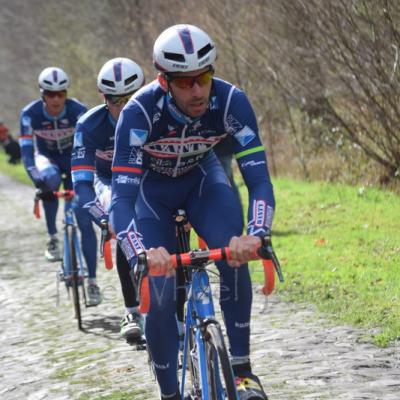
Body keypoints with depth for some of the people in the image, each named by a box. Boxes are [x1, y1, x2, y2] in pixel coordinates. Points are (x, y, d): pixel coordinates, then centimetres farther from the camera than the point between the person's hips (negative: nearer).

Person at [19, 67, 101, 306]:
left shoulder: (78, 111, -24)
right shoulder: (30, 114, -23)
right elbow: (27, 150, -28)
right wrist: (37, 179, -42)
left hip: (74, 160, 0)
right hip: (47, 158, 1)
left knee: (85, 221, -11)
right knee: (50, 180, -36)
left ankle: (92, 281, -5)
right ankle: (53, 237, -13)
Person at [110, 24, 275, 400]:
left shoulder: (230, 101, -31)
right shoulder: (139, 112, -36)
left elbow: (259, 179, -33)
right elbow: (121, 200, -40)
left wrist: (254, 235, -53)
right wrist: (142, 253, -59)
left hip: (202, 176, 1)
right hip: (151, 188, -1)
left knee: (234, 255, -28)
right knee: (160, 294, -14)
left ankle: (242, 368, -15)